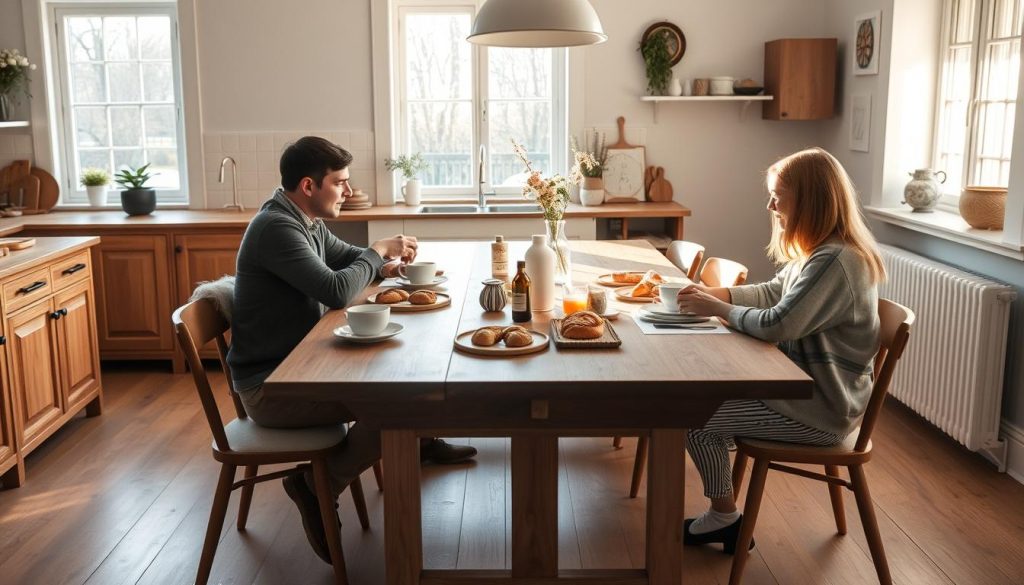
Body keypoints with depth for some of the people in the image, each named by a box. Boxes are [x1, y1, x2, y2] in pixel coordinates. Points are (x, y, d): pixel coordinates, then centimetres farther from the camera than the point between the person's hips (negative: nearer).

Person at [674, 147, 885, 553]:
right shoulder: (819, 250, 6)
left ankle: (725, 518, 14)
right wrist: (716, 293, 2)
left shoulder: (834, 261, -26)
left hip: (820, 410, -10)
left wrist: (717, 309, -14)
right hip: (806, 385, 10)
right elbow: (774, 293, 16)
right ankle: (721, 518, 18)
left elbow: (776, 324, -30)